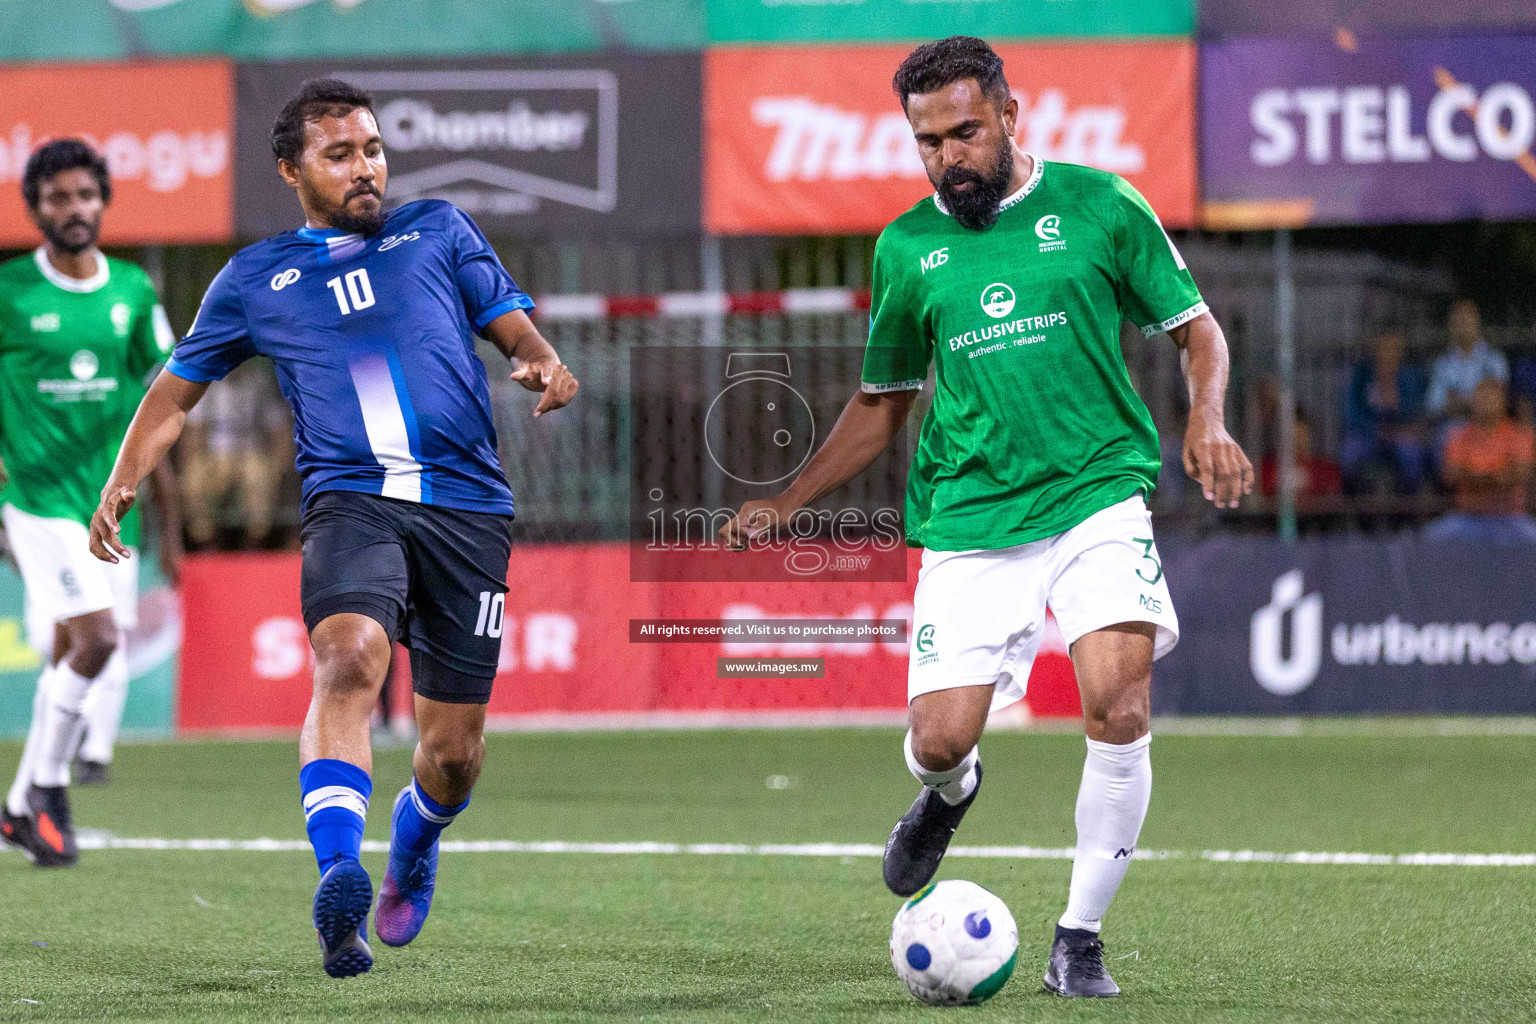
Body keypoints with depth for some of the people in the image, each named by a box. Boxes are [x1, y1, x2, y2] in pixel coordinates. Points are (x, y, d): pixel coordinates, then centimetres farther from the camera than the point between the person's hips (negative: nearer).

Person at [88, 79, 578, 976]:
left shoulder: (438, 228, 18)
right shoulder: (255, 278, 17)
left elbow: (512, 323, 16)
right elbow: (178, 389, 22)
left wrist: (544, 363, -8)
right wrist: (126, 480, 7)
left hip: (467, 506, 1)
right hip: (353, 498, -1)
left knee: (455, 751, 4)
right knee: (350, 659, -32)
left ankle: (414, 848, 39)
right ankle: (340, 877, -44)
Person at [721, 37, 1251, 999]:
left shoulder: (1098, 204, 2)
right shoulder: (907, 249, 9)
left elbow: (1197, 329, 9)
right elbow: (881, 404, 19)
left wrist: (1207, 422, -11)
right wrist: (785, 504, 9)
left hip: (1097, 496, -2)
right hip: (970, 520, 2)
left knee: (1119, 709, -21)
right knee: (940, 741, -8)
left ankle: (1080, 935, -3)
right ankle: (949, 792, 33)